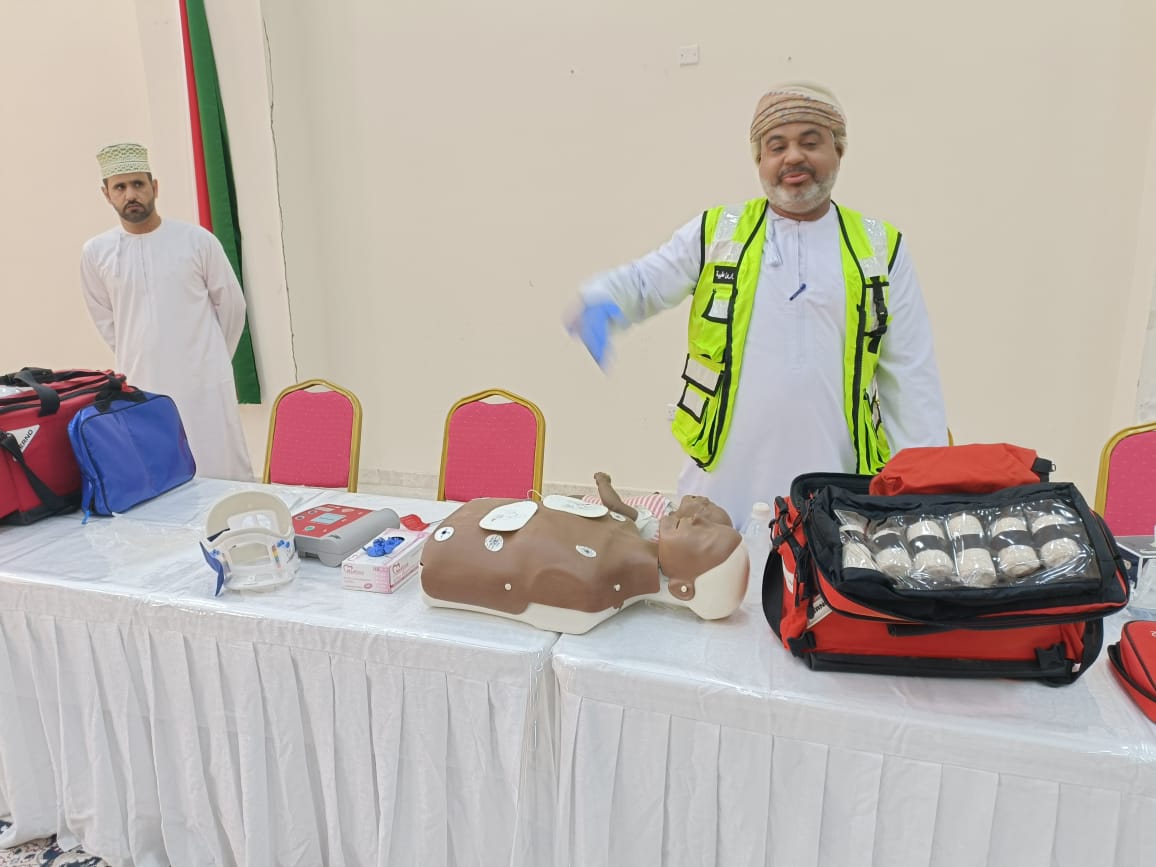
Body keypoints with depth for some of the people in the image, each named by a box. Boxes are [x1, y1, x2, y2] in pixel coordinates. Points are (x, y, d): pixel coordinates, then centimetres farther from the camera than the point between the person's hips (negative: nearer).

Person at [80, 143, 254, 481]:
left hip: (204, 385, -2)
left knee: (224, 477, 2)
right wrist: (140, 361, 14)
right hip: (142, 390, 2)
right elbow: (105, 320, 15)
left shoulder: (197, 239, -3)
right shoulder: (95, 252, 3)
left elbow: (231, 305, 6)